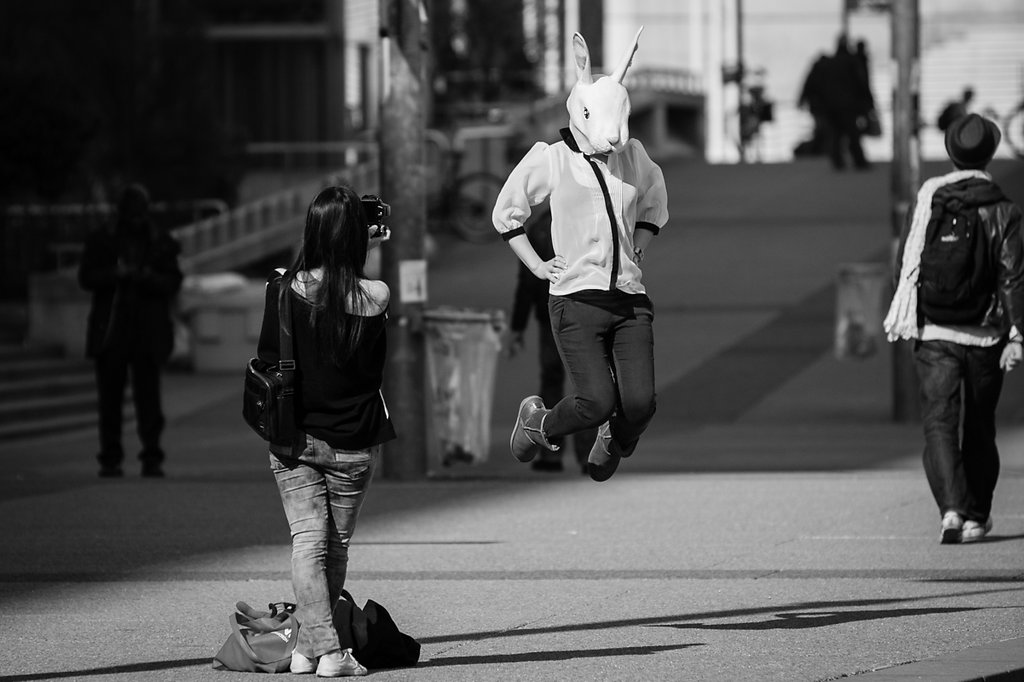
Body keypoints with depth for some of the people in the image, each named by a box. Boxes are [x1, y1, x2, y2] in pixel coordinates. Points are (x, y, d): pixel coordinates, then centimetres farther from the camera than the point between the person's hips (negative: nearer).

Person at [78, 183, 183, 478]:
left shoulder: (161, 242, 6)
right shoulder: (101, 240, 6)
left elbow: (173, 282, 2)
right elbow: (86, 277, 1)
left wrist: (150, 278, -18)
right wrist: (114, 274, -17)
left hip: (148, 329, -1)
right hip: (110, 329, 1)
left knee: (148, 395, -6)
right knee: (110, 396, 1)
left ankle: (152, 457, -4)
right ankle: (110, 458, 5)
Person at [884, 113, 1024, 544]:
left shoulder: (927, 202, 0)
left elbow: (905, 266, 6)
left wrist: (904, 320, 19)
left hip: (934, 335, 0)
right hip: (984, 338, 0)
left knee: (939, 423, -3)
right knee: (979, 430, 14)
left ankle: (952, 508, -23)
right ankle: (976, 517, 23)